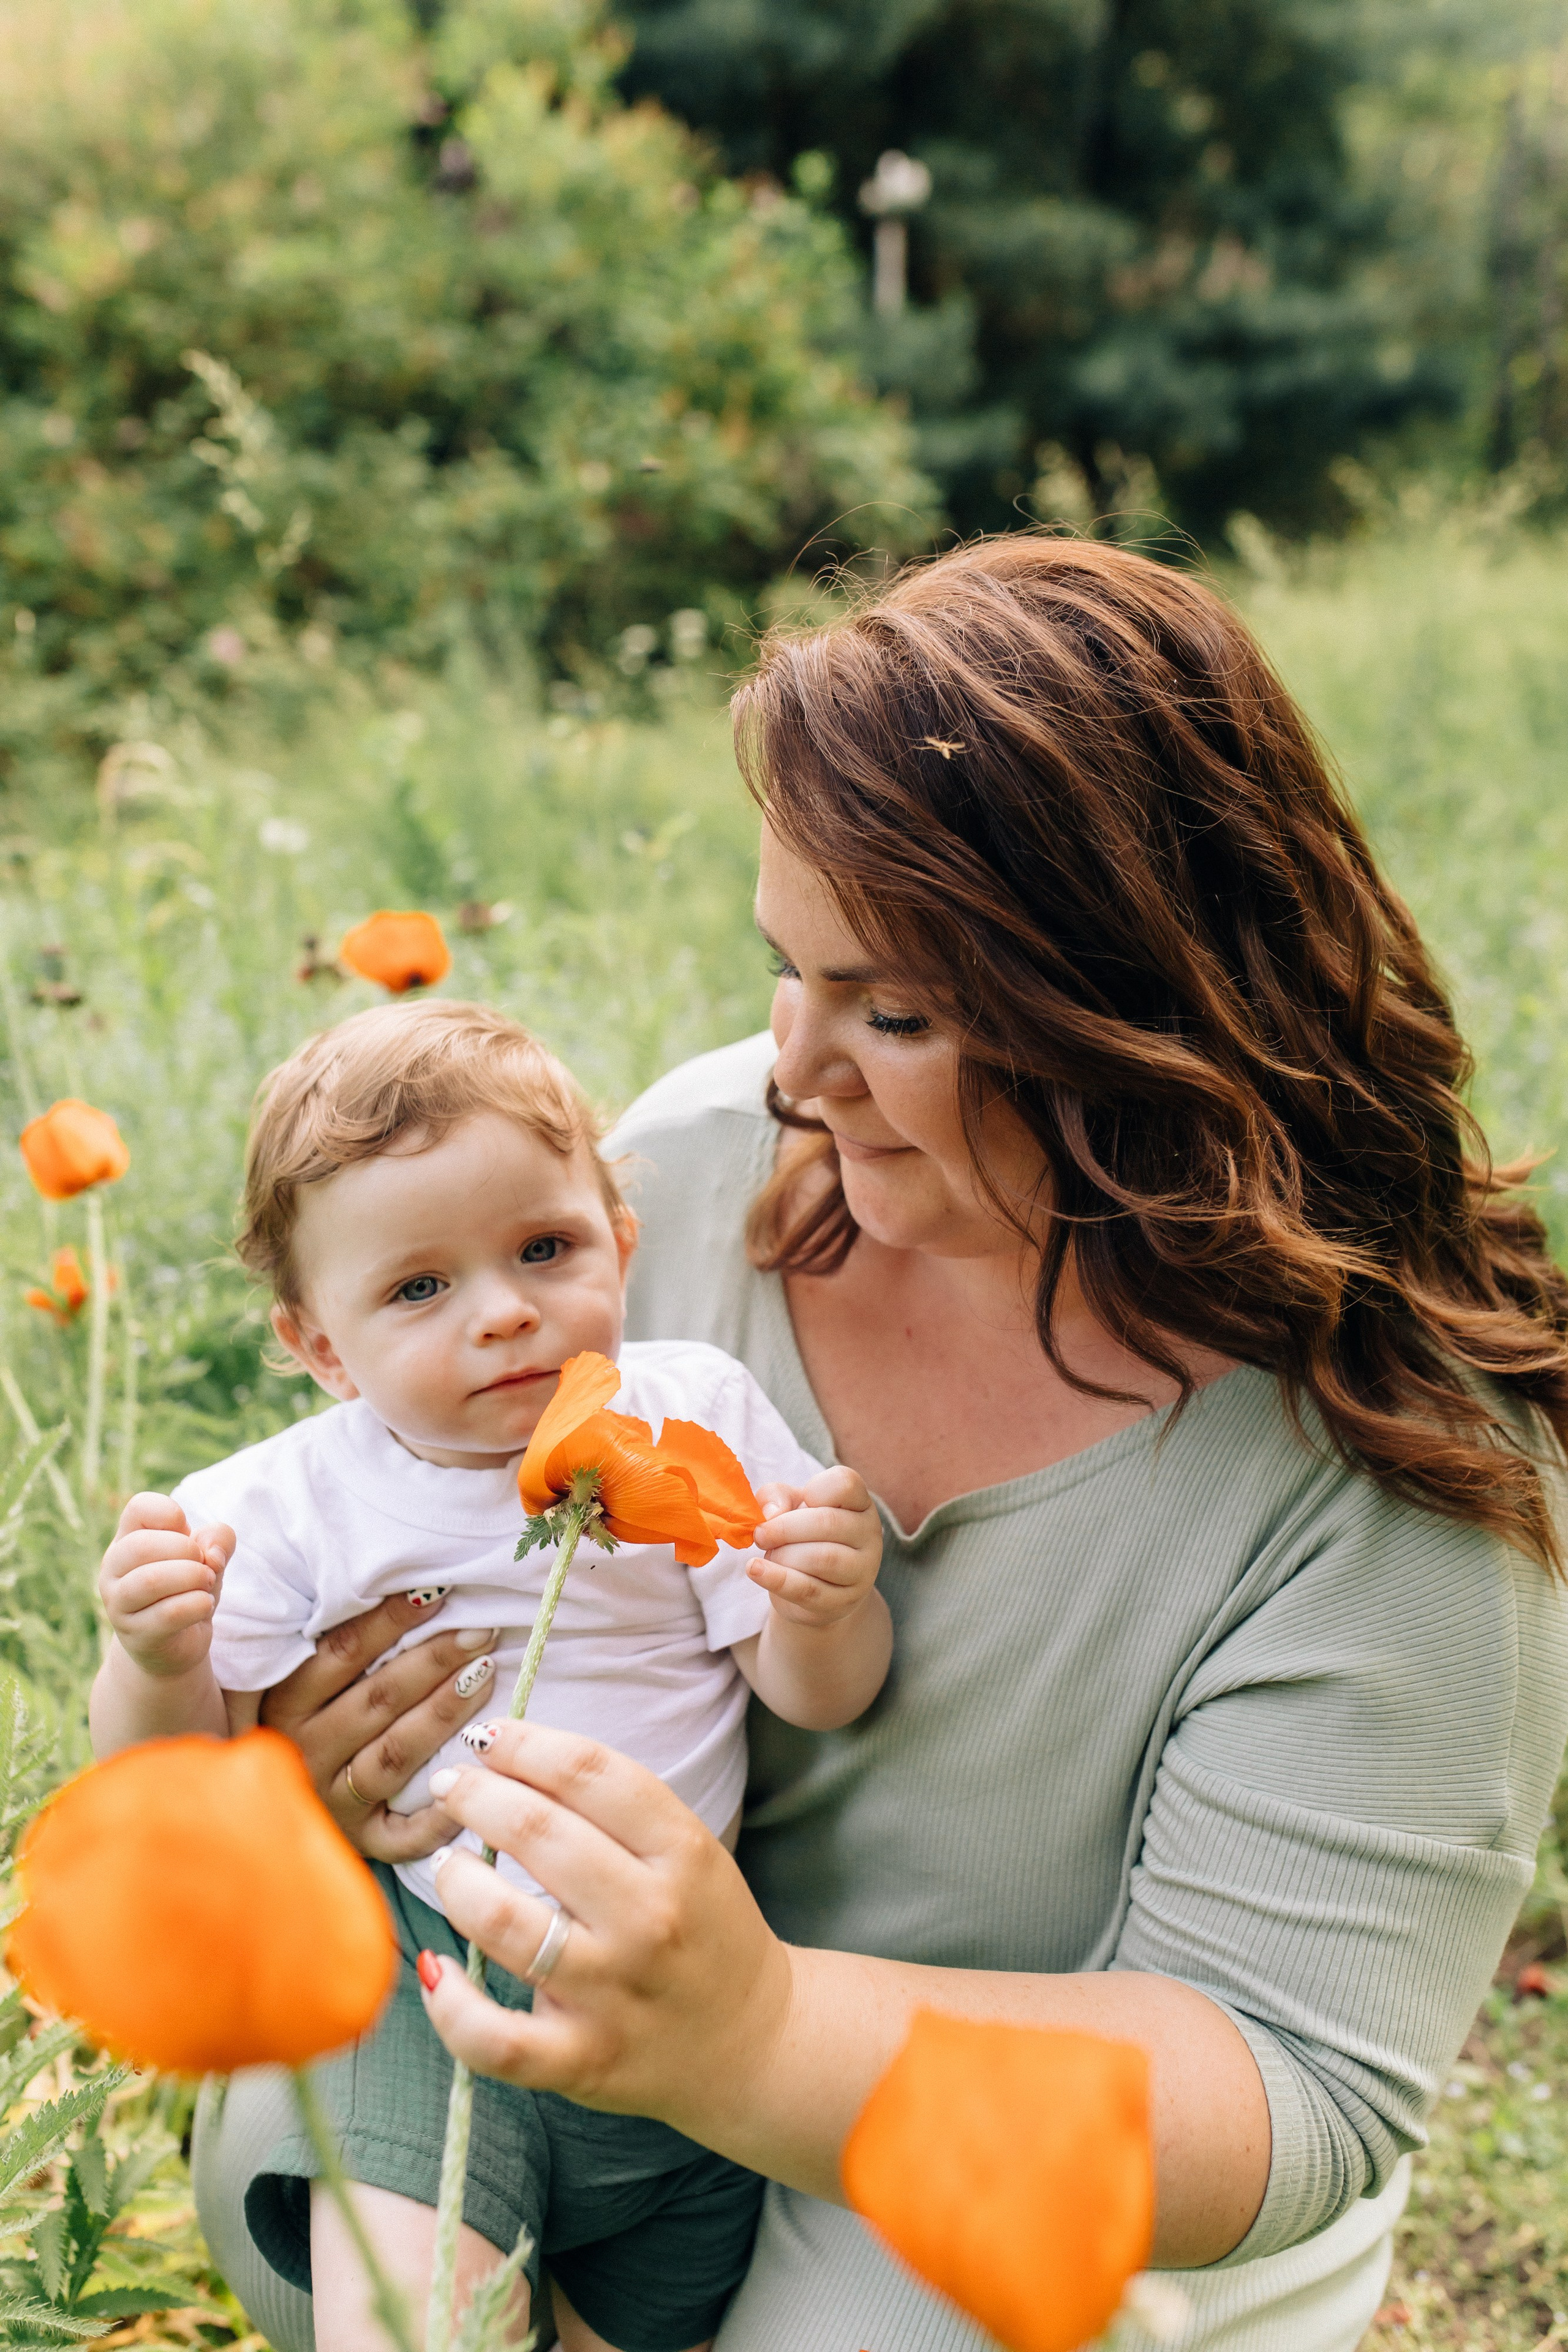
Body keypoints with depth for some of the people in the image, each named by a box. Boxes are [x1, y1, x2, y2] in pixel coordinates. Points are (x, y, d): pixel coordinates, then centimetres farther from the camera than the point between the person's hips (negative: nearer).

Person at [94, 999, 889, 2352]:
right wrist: (159, 1663, -24)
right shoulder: (290, 1507, -8)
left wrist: (823, 1609, -27)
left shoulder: (696, 1419, -7)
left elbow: (818, 1696, -5)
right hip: (413, 1957, -1)